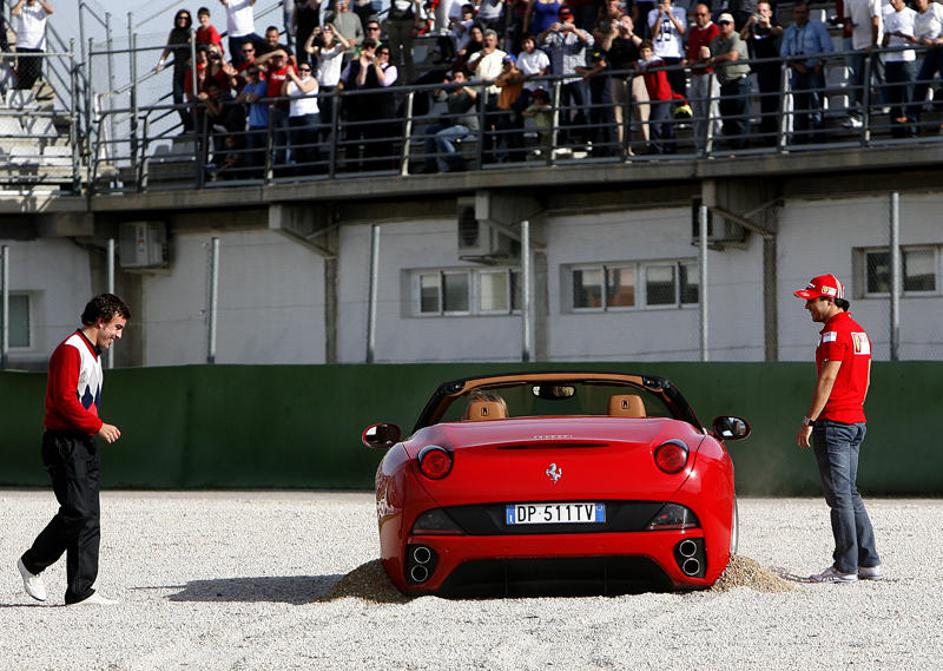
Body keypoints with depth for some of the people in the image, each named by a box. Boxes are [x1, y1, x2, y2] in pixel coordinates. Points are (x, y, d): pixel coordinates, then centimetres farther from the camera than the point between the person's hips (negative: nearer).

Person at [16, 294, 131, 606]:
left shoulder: (92, 354, 20)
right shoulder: (70, 351, -12)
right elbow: (65, 400, -20)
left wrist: (97, 428, 12)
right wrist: (98, 426, -15)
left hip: (85, 443, 10)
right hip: (64, 443, -10)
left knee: (89, 518, 4)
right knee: (76, 511, -15)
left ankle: (81, 590, 3)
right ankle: (32, 565, 4)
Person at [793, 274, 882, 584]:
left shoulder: (834, 332, -15)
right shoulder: (859, 331, 16)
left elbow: (827, 380, -19)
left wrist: (808, 422, -18)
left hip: (833, 423, -10)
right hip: (856, 421, 10)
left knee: (839, 496, -7)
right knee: (850, 494, 15)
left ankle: (845, 568, -6)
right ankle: (868, 562, 16)